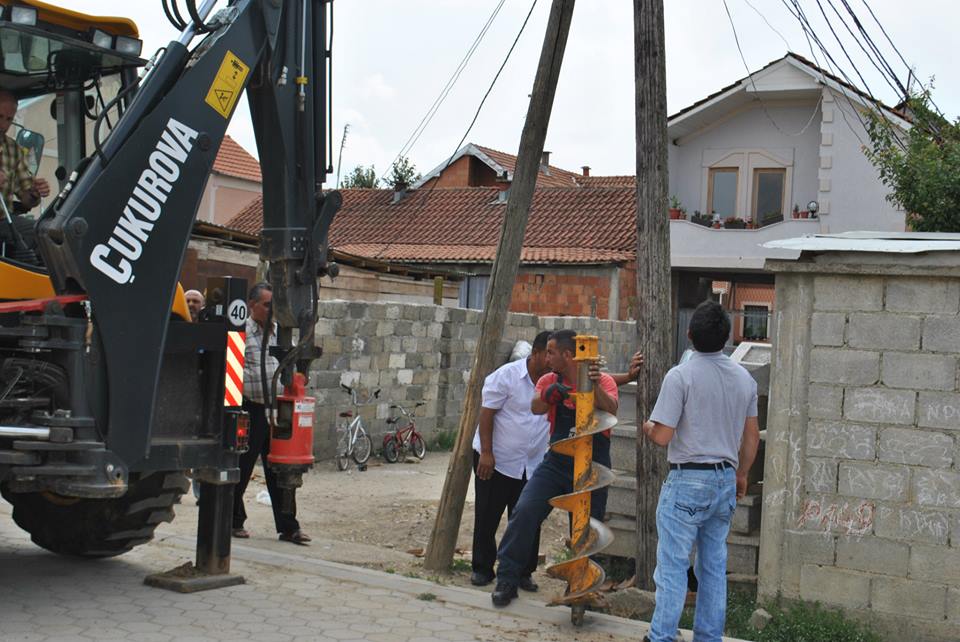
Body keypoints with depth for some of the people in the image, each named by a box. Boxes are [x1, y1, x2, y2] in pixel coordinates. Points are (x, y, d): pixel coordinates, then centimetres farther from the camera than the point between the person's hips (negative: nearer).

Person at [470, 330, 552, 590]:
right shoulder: (507, 376, -13)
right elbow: (487, 413, -12)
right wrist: (486, 453, -17)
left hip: (533, 465, 4)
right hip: (496, 460, -4)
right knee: (487, 517, 5)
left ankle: (523, 572, 18)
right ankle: (482, 568, 19)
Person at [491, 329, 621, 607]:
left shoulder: (603, 381, -6)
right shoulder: (549, 381, 2)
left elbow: (611, 411, -25)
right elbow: (536, 408, -17)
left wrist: (596, 386, -41)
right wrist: (549, 395, -39)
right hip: (556, 462, 2)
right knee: (525, 511, -15)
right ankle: (507, 580, -6)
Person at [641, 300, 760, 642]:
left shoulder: (680, 376, -14)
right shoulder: (744, 378, 5)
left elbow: (663, 436, -16)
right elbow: (752, 436, 13)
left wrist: (648, 428, 7)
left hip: (687, 480, -6)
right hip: (725, 479, 6)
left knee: (672, 566, -1)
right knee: (714, 566, 13)